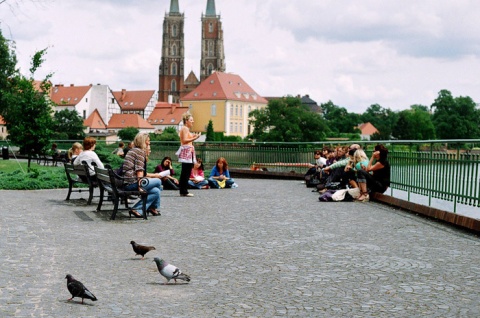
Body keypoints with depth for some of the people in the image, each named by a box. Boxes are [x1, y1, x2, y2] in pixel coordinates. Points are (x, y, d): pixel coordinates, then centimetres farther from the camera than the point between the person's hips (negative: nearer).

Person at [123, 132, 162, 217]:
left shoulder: (132, 150, 23)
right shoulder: (140, 151, -7)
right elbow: (139, 171, -16)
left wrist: (154, 175, 24)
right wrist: (140, 185, -21)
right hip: (132, 182, -9)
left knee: (156, 191, 4)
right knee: (158, 182, -3)